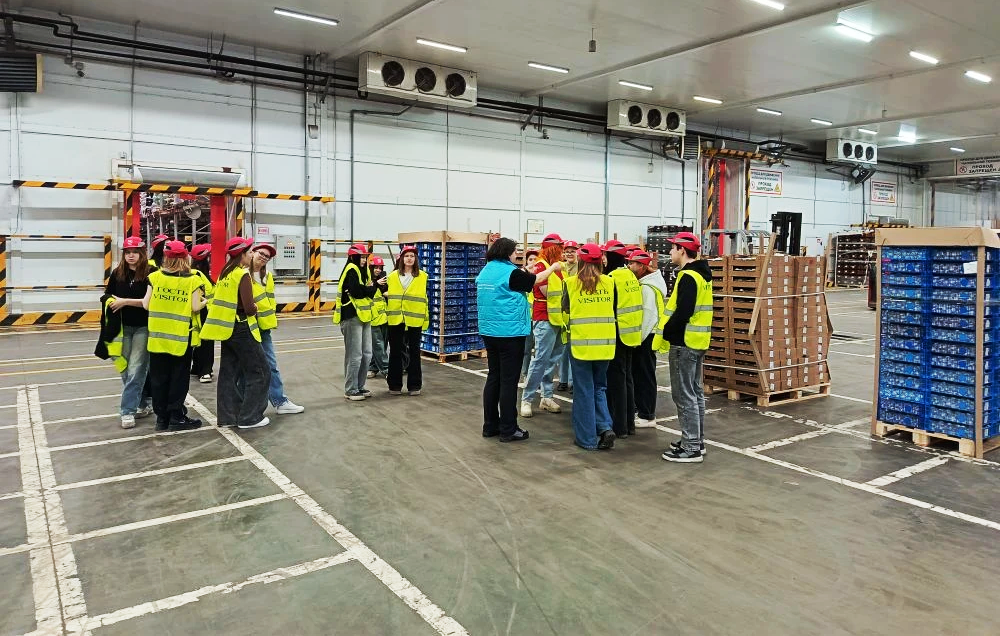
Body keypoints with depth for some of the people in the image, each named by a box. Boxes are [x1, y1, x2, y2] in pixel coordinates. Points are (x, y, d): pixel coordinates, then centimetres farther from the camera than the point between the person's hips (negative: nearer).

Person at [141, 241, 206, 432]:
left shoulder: (155, 277, -1)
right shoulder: (192, 280, -8)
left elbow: (146, 305, -1)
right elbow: (195, 308, -11)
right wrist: (204, 302, 10)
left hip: (158, 335, 3)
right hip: (181, 336, -2)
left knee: (159, 377, 11)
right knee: (179, 377, 7)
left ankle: (162, 417, 17)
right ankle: (176, 417, 10)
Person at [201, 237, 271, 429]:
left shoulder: (225, 273, 10)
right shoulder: (243, 274, -15)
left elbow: (226, 300, 13)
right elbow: (249, 308, -19)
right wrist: (255, 307, 1)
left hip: (228, 328, 8)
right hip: (241, 329, -8)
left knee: (229, 372, 12)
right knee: (260, 371, 1)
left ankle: (228, 416, 17)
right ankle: (250, 417, 2)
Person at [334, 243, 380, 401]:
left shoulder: (362, 271, 18)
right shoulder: (351, 271, -10)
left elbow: (369, 292, 9)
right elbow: (356, 291, -22)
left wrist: (369, 288, -13)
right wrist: (372, 286, -6)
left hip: (364, 317, 9)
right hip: (352, 317, -9)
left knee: (366, 354, 12)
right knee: (354, 356, -5)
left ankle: (359, 387, 22)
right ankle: (350, 390, 3)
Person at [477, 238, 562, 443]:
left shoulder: (485, 272, 10)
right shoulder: (510, 272, -14)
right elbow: (536, 279, -3)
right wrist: (553, 267, 13)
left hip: (489, 331, 8)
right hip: (510, 333, -8)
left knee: (494, 377, 14)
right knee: (509, 381, -2)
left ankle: (490, 425, 20)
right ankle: (508, 430, 3)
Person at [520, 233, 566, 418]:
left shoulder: (558, 266, 15)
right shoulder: (540, 266, -10)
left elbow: (563, 288, 13)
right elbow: (547, 293, -13)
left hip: (557, 318, 8)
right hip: (545, 319, -8)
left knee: (552, 359, 10)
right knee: (541, 359, -9)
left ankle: (546, 397, 17)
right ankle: (526, 399, -2)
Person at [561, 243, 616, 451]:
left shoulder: (572, 283, -7)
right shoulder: (609, 282, -3)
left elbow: (566, 312, 4)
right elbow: (614, 310, 8)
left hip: (580, 342, -2)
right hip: (605, 343, 2)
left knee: (584, 391, 7)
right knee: (599, 388, 19)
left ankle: (587, 438, 12)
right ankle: (605, 427, 3)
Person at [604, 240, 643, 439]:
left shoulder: (611, 278, -16)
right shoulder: (631, 276, 11)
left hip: (617, 334, -8)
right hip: (631, 333, 8)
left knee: (616, 380, -1)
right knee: (627, 378, 15)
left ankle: (619, 427, 4)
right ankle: (629, 423, 22)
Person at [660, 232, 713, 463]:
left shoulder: (688, 276, -18)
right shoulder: (701, 274, 14)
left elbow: (683, 312, -26)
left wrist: (666, 332, -13)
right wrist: (671, 331, 13)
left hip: (684, 342, -10)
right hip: (698, 341, 10)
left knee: (684, 396, -4)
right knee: (695, 392, 16)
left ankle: (691, 448, 1)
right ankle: (697, 441, 26)